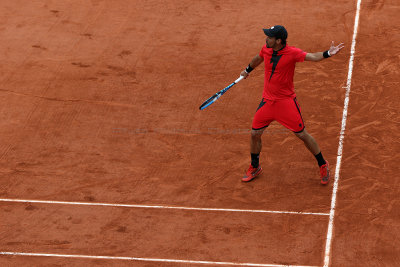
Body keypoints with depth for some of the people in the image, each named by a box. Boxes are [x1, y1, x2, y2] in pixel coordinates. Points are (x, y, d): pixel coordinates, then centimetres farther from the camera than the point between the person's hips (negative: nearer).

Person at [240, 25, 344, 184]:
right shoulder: (266, 50, -3)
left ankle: (323, 165, 19)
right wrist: (248, 70, 38)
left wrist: (328, 53, -51)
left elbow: (312, 56, -31)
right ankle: (255, 168, 29)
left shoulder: (292, 53, -18)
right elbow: (258, 59, 20)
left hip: (286, 101, -5)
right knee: (255, 134, 7)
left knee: (302, 134, 0)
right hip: (267, 100, 5)